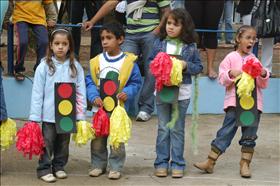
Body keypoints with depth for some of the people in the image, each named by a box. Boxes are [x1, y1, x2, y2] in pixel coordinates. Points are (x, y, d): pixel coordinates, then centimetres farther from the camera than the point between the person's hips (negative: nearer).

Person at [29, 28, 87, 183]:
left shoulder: (75, 67, 1)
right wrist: (34, 116, -7)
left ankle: (59, 167, 29)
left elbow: (81, 92, 3)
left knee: (63, 143, 14)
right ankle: (44, 169, 14)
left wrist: (81, 115, -1)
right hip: (49, 114, -2)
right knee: (47, 143, 3)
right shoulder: (44, 66, -5)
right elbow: (37, 93, -5)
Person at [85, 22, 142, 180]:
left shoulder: (129, 62, -6)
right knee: (97, 140, 11)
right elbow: (89, 81, 4)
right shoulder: (97, 61, 1)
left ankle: (116, 167, 16)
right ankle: (98, 165, 25)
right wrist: (94, 96, -12)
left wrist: (127, 92, -17)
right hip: (99, 108, 3)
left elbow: (136, 82, 0)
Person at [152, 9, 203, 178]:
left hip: (182, 92, -1)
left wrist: (186, 66, -16)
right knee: (163, 129, 7)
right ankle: (161, 163, 14)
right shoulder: (159, 43, 1)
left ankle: (177, 164, 14)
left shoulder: (190, 46, -2)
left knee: (177, 129, 7)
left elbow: (199, 67, 1)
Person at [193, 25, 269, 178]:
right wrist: (231, 74, -19)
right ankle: (210, 162, -4)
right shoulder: (231, 58, 4)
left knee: (250, 135, 5)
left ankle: (245, 164, 14)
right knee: (226, 131, -6)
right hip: (234, 101, -3)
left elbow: (263, 84, 11)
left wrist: (263, 75, -9)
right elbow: (222, 79, 0)